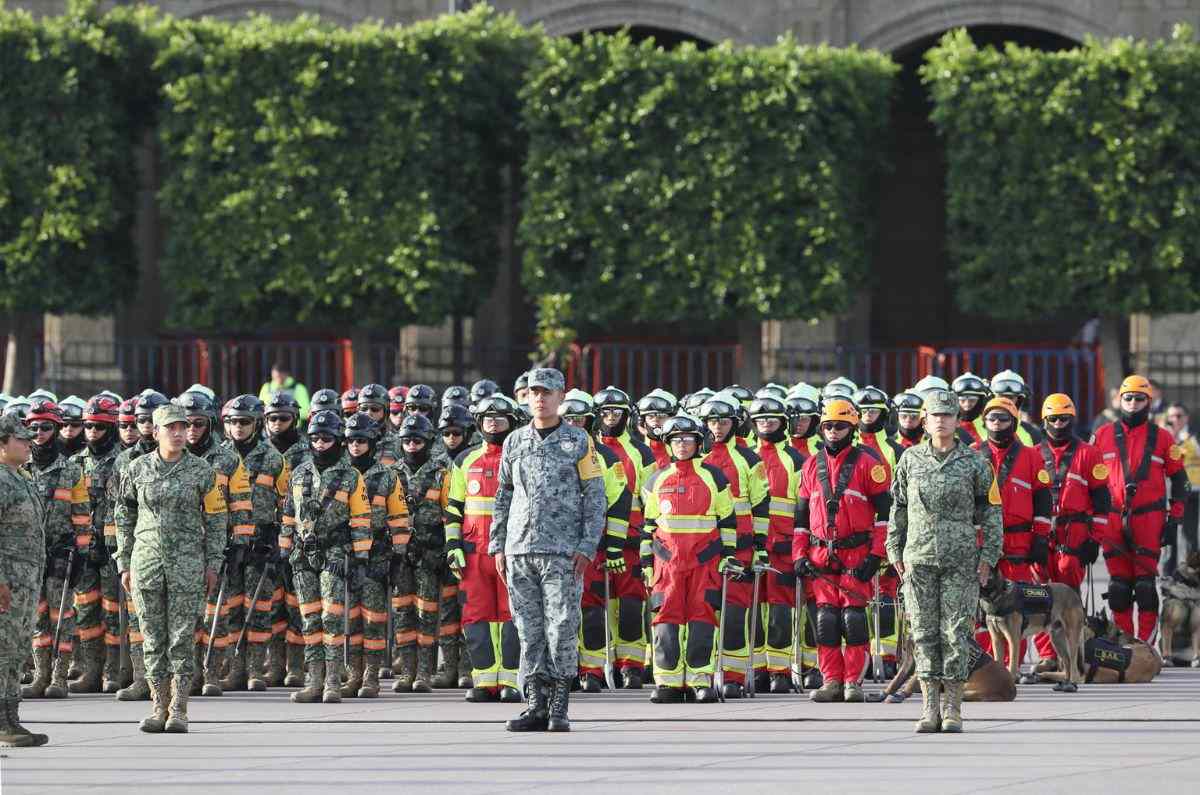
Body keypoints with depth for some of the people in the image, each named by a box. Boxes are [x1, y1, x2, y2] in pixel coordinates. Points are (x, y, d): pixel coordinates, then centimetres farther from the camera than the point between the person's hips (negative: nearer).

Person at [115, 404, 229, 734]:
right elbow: (124, 517, 11)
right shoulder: (138, 469, 5)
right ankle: (159, 708, 9)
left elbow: (216, 519, 5)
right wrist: (124, 563, 8)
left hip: (187, 563, -2)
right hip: (146, 563, 2)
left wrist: (212, 564, 0)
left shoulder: (201, 471, 1)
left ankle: (179, 710, 1)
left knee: (182, 637, -3)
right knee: (153, 638, 3)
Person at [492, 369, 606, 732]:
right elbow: (503, 497, 18)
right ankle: (536, 706, 8)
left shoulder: (579, 442, 3)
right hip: (520, 552, 4)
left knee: (561, 628, -6)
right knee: (529, 630, 4)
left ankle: (559, 708, -2)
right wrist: (498, 546, 12)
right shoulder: (514, 442, 13)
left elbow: (595, 498, 1)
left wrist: (587, 548, -8)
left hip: (562, 552, -4)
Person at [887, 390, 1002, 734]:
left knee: (955, 632, -3)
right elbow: (898, 508, 14)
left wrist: (988, 557, -1)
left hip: (962, 562, -2)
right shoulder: (910, 460, 7)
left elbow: (991, 511, 4)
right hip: (919, 560, 2)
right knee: (924, 632, 1)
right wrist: (895, 551, 9)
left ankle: (953, 708, 3)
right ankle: (930, 708, 5)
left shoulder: (974, 463, 1)